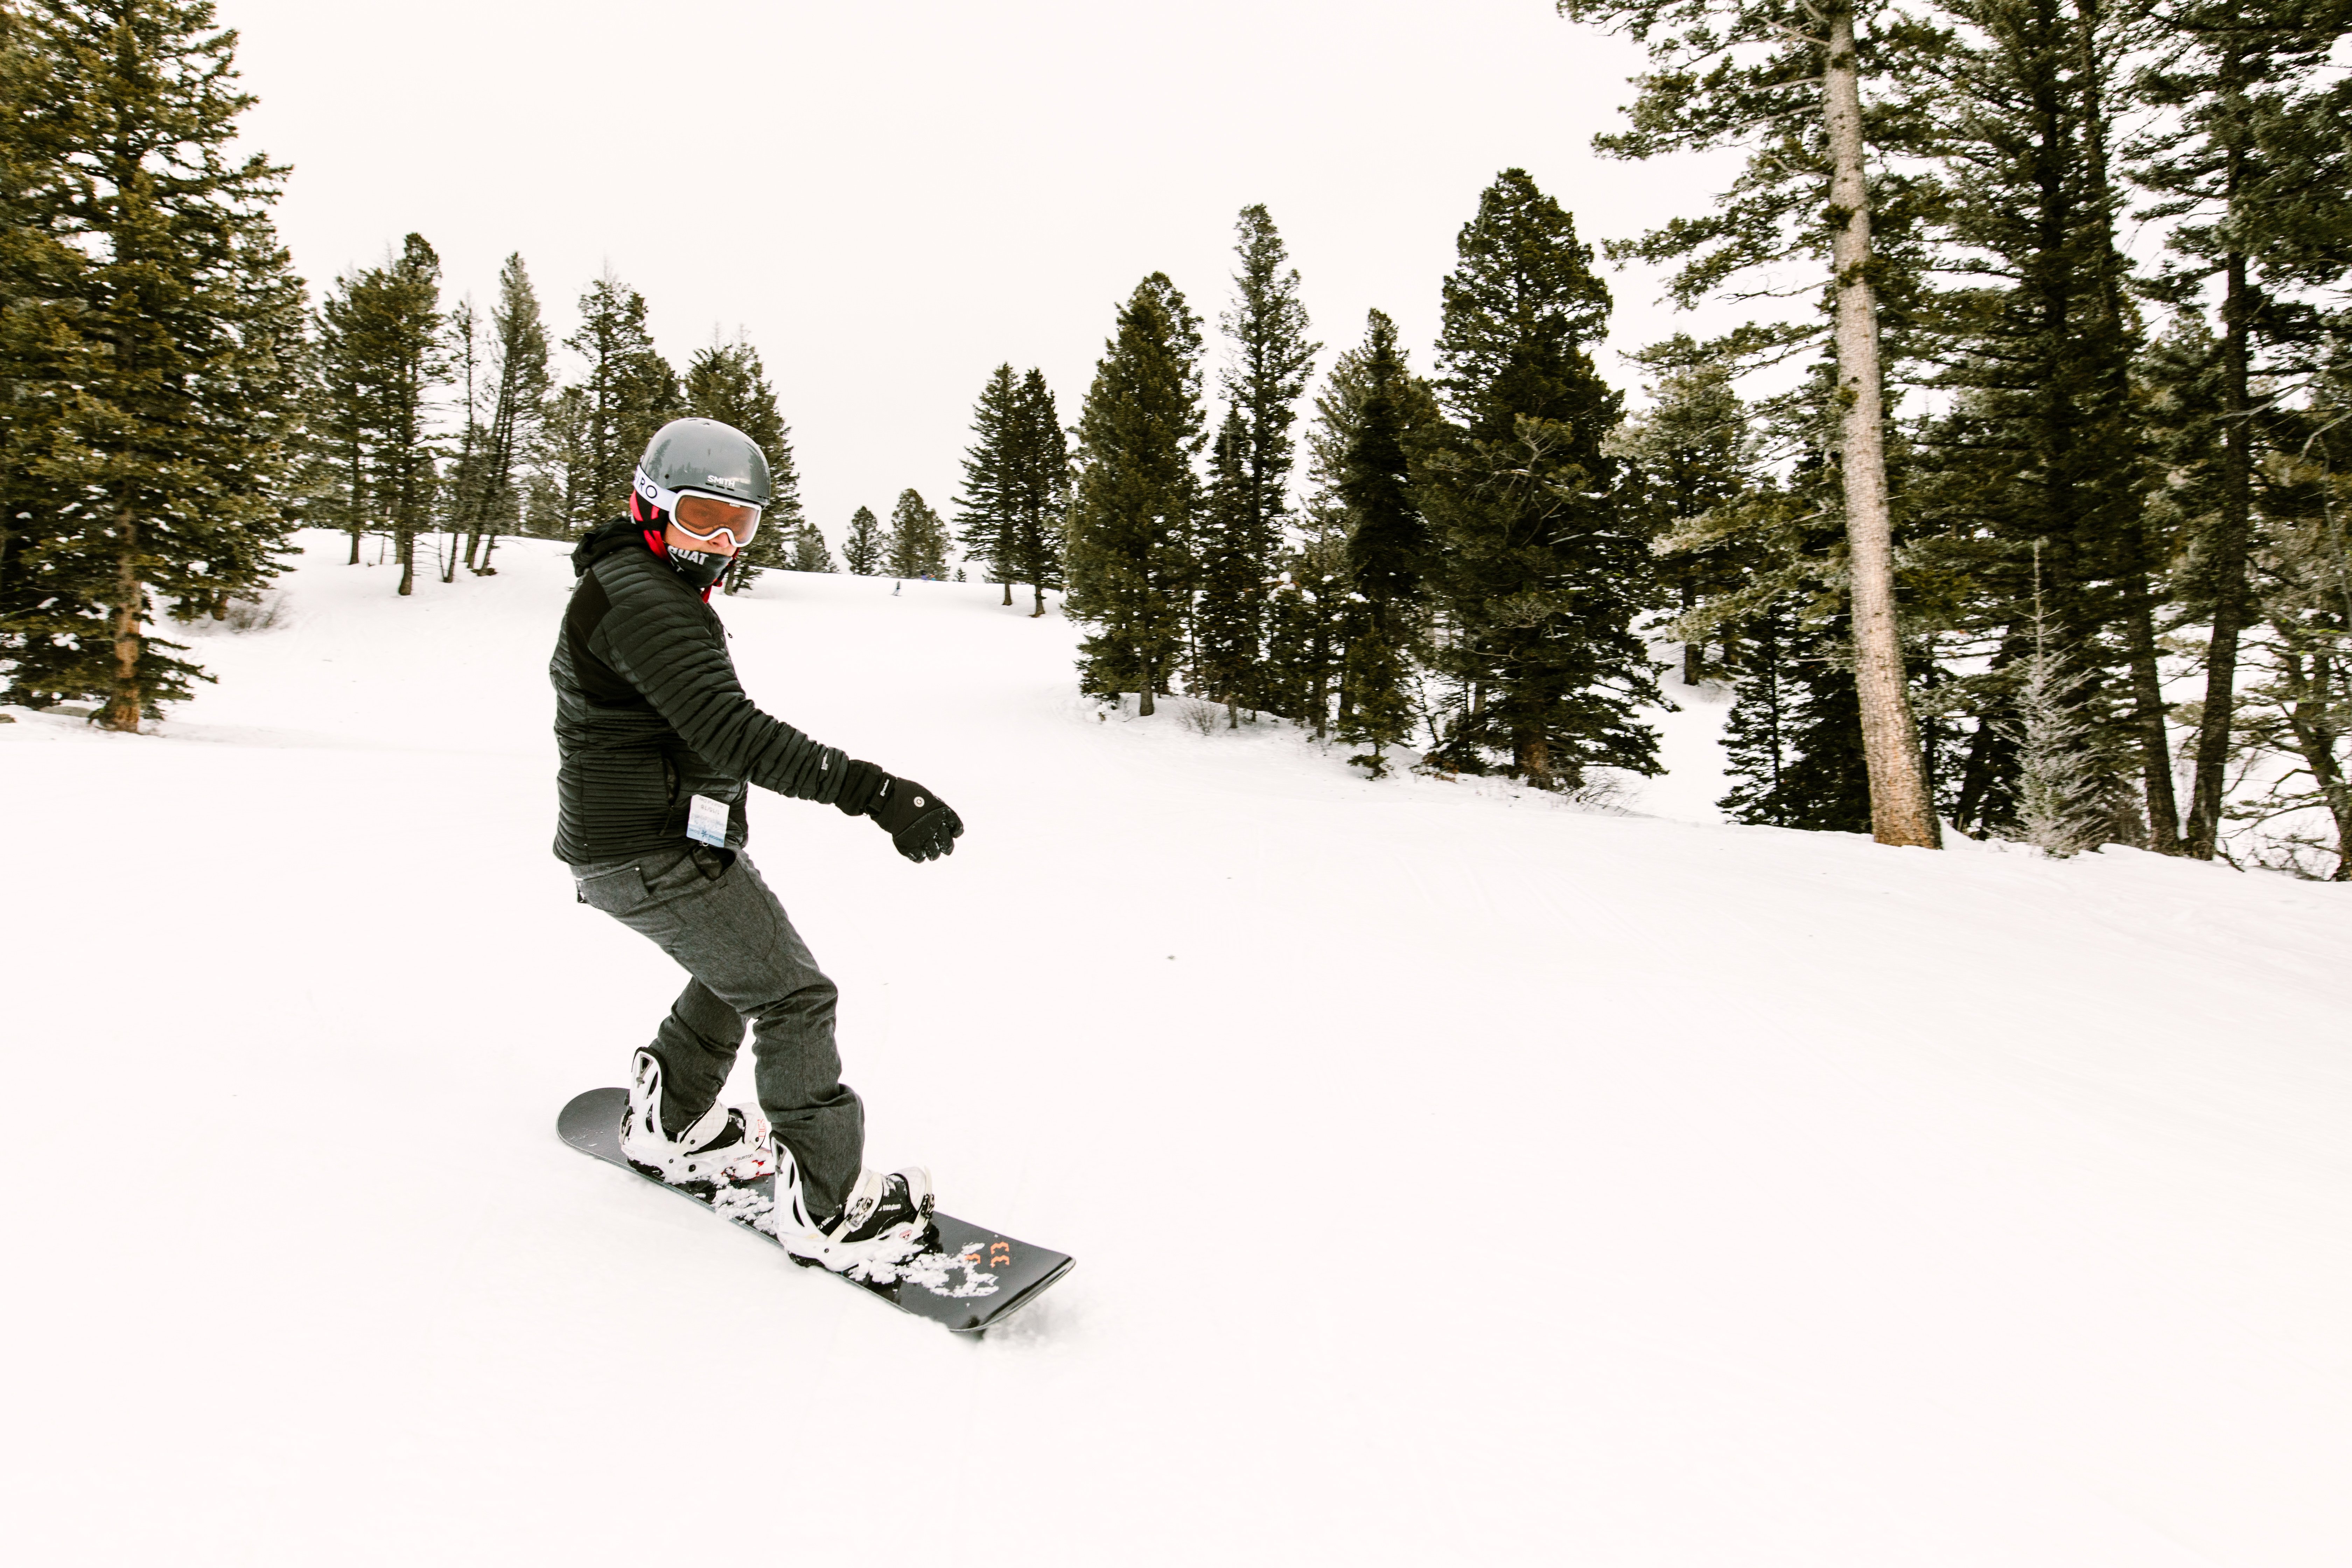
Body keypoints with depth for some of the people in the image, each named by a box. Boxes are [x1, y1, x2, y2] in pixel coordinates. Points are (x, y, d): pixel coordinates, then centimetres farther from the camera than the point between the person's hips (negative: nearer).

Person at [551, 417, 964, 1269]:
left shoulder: (647, 585, 14)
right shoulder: (643, 600, -22)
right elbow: (732, 731, -35)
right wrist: (872, 791, -43)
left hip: (667, 838, 11)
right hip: (653, 854, -11)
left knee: (739, 970, 25)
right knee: (793, 995, -8)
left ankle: (671, 1124, 39)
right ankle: (827, 1207, -1)